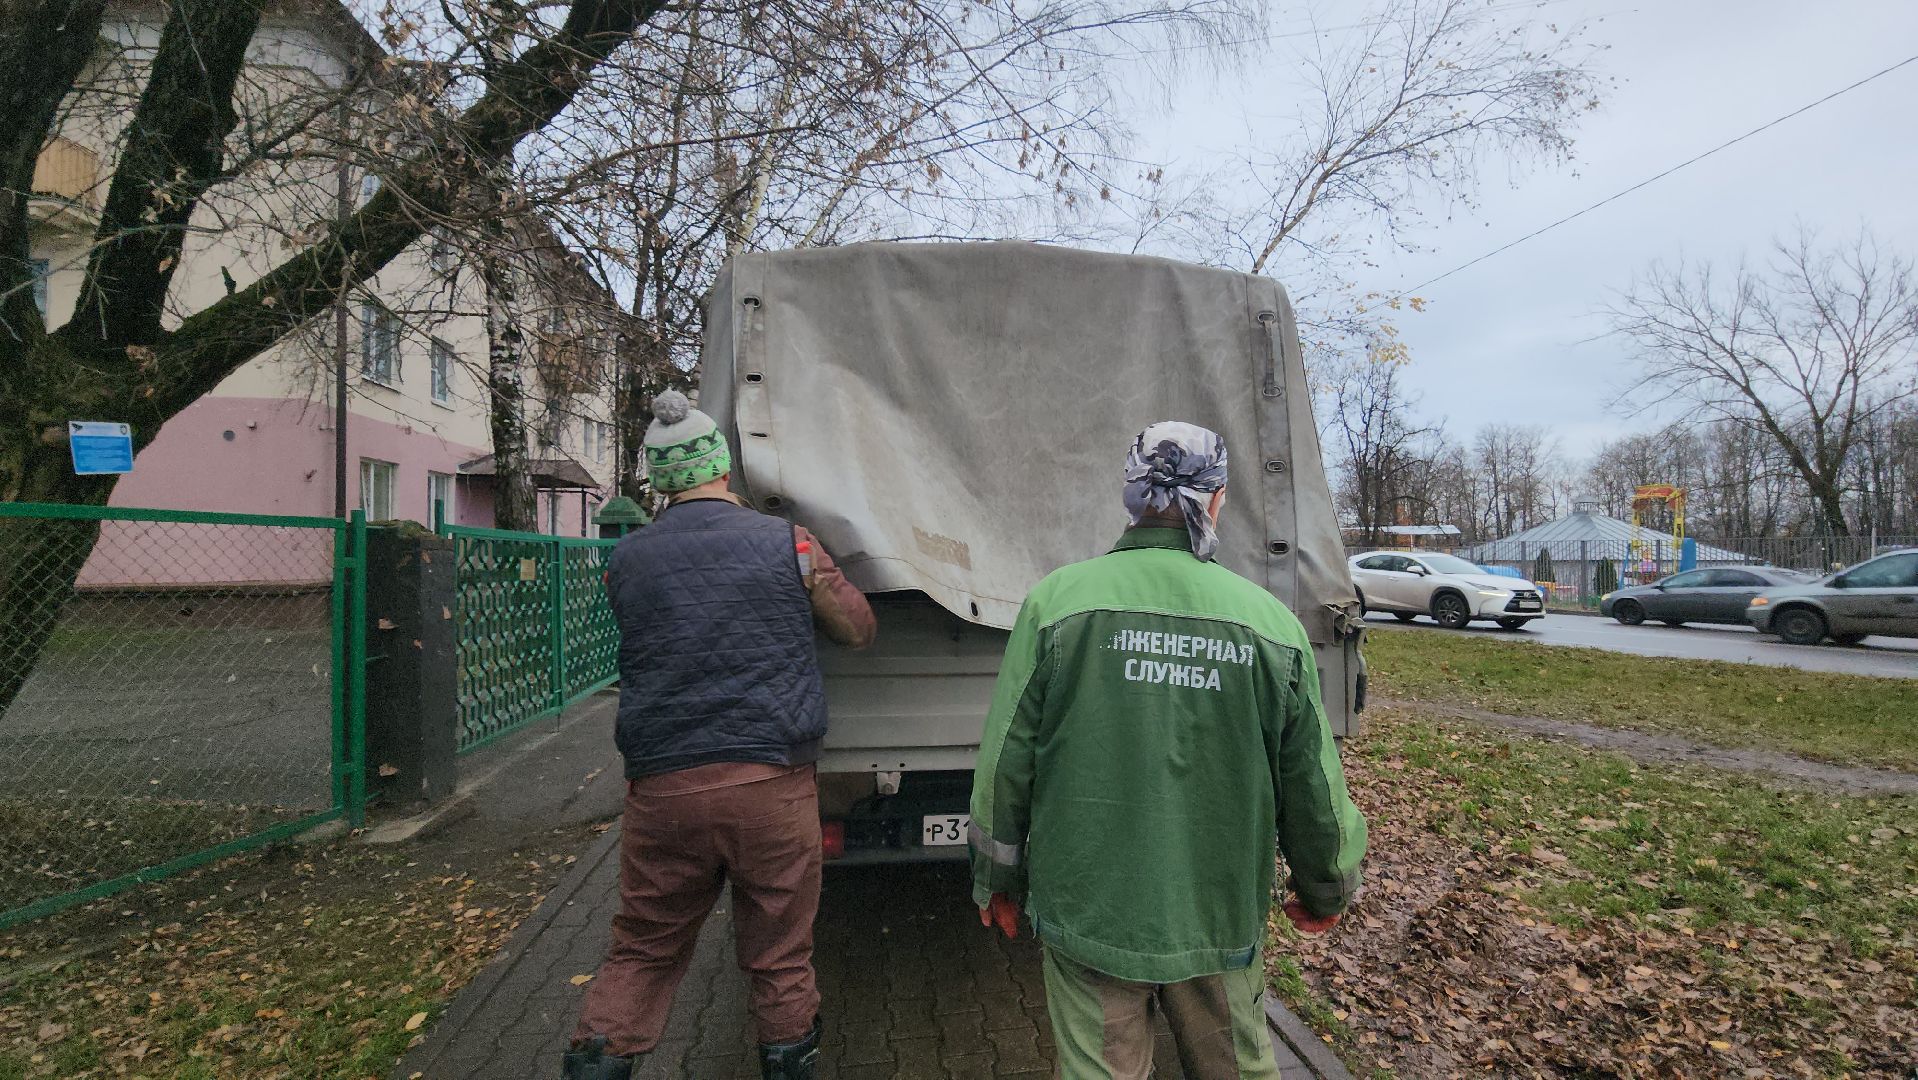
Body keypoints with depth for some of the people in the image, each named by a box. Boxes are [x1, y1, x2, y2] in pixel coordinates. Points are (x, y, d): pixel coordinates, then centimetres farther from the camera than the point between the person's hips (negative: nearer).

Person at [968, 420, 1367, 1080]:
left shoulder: (1059, 599, -13)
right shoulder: (1272, 621, -8)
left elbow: (1005, 765, -8)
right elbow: (1313, 785, 0)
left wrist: (997, 882, 7)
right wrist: (1326, 893, 19)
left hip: (1088, 910, -2)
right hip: (1224, 920, 2)